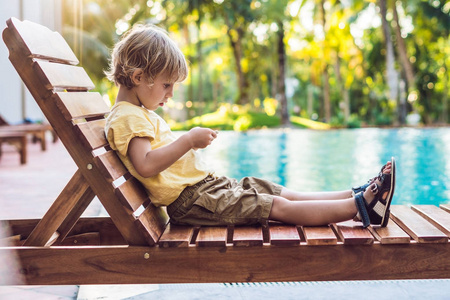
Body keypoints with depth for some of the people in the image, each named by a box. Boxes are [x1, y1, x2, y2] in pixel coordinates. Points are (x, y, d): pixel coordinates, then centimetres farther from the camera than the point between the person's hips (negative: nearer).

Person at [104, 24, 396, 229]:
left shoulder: (142, 114, 21)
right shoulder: (127, 118, -14)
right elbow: (145, 166, -29)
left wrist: (191, 142, 12)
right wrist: (188, 140, -24)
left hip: (207, 183, 11)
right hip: (191, 199, -11)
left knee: (288, 193, 3)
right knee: (280, 206, -14)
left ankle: (357, 194, 3)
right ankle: (361, 206, -15)